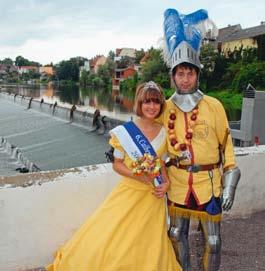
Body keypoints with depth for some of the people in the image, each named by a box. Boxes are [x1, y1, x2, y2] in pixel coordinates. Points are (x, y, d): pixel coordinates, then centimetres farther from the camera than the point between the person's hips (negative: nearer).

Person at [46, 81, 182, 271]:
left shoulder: (164, 132, 2)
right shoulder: (124, 132, -8)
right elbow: (117, 164, -3)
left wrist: (166, 183, -5)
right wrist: (136, 175, -19)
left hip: (153, 197, 2)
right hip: (129, 193, -2)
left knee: (148, 251, 11)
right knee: (101, 244, -4)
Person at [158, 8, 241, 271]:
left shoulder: (213, 106, -8)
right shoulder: (166, 109, -2)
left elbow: (226, 144, -4)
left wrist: (229, 185, -4)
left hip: (208, 183, -2)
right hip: (178, 183, 3)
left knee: (212, 241, 8)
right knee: (177, 234, 17)